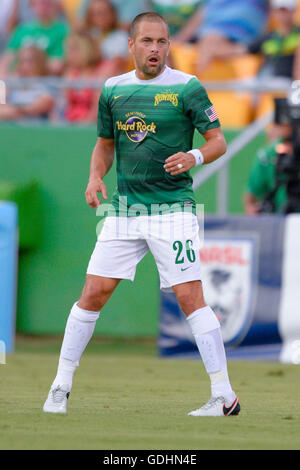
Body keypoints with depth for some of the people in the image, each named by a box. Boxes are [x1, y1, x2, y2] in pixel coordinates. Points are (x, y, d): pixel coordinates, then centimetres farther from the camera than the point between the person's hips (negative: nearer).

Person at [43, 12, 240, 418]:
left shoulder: (187, 88, -4)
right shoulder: (113, 90, 9)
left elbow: (218, 141, -2)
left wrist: (194, 157, -22)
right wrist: (95, 177, 1)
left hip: (173, 208, -4)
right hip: (125, 208, 4)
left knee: (190, 297, -12)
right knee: (93, 292, 0)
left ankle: (224, 397, -9)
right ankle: (61, 387, 12)